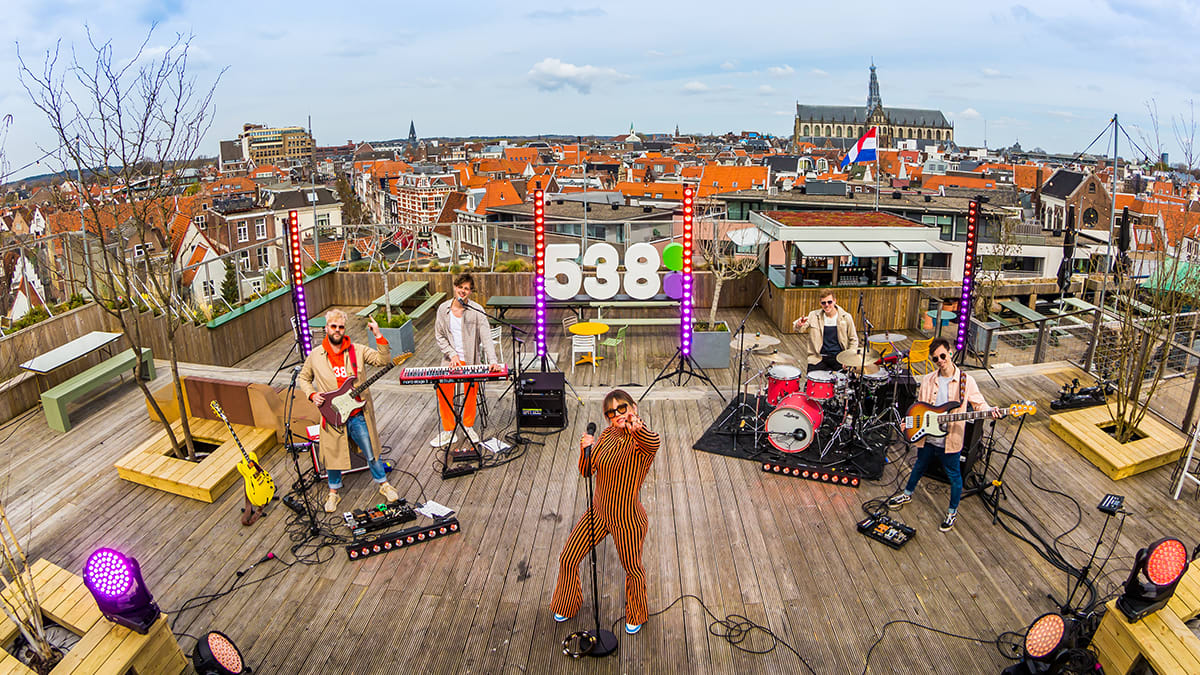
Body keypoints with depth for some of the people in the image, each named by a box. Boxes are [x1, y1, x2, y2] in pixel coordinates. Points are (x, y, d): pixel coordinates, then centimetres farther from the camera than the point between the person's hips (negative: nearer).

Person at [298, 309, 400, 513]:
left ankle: (383, 484, 30)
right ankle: (333, 492, 36)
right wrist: (312, 394, -4)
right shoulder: (315, 355, 0)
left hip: (358, 415, 0)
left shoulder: (357, 351, -3)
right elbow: (303, 378, 14)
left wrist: (378, 336, -22)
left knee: (371, 453, 8)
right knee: (333, 456, 13)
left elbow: (383, 360, -11)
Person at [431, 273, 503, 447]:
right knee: (443, 389, -8)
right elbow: (439, 336, 7)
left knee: (471, 390, -8)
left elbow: (486, 338, -15)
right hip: (450, 359, 2)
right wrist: (452, 354, -7)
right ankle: (448, 430, 8)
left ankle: (468, 426, 17)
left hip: (471, 359, -2)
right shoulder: (443, 309, 1)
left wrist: (492, 361, -28)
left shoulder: (476, 310, -9)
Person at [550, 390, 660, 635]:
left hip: (627, 520, -6)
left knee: (633, 570, 16)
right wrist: (585, 450, -21)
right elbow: (587, 472, 0)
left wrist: (636, 427, -70)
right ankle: (569, 605, 45)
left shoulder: (642, 441, -20)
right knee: (567, 560, 15)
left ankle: (636, 617, 47)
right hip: (598, 513, 6)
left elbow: (653, 442, -47)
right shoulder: (607, 435, -1)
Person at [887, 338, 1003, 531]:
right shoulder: (928, 380, 0)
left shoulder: (966, 381, -11)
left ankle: (953, 512, 30)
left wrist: (990, 411, -28)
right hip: (927, 436, 4)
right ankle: (907, 494, 46)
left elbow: (979, 403, -7)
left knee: (954, 476, 11)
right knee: (919, 467, 24)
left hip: (951, 440, -4)